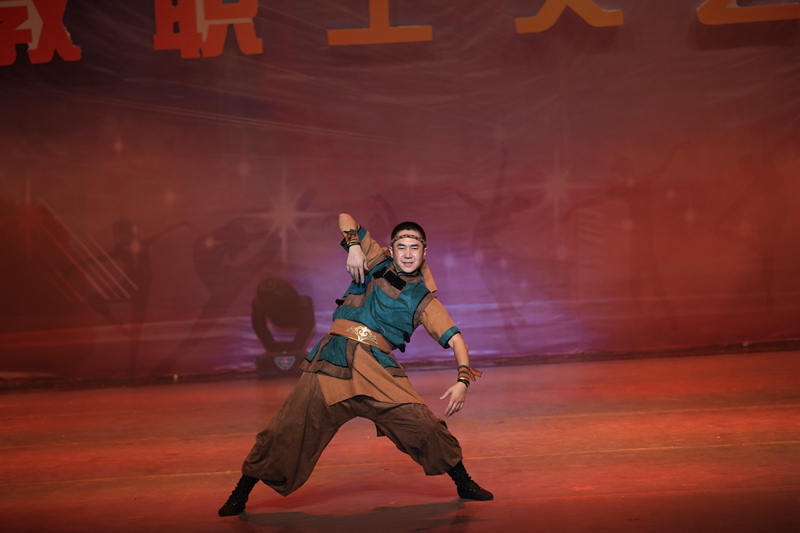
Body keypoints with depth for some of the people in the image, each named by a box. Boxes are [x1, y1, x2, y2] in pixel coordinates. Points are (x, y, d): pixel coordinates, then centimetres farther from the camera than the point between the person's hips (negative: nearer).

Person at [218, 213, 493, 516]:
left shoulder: (422, 299, 8)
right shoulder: (377, 262, 12)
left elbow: (456, 340, 2)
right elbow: (345, 219, 21)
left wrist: (463, 380, -14)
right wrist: (353, 246, 1)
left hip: (376, 369, -1)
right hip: (333, 361, 1)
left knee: (422, 425, -14)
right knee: (287, 431, -2)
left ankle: (464, 484, 9)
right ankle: (240, 495, 13)